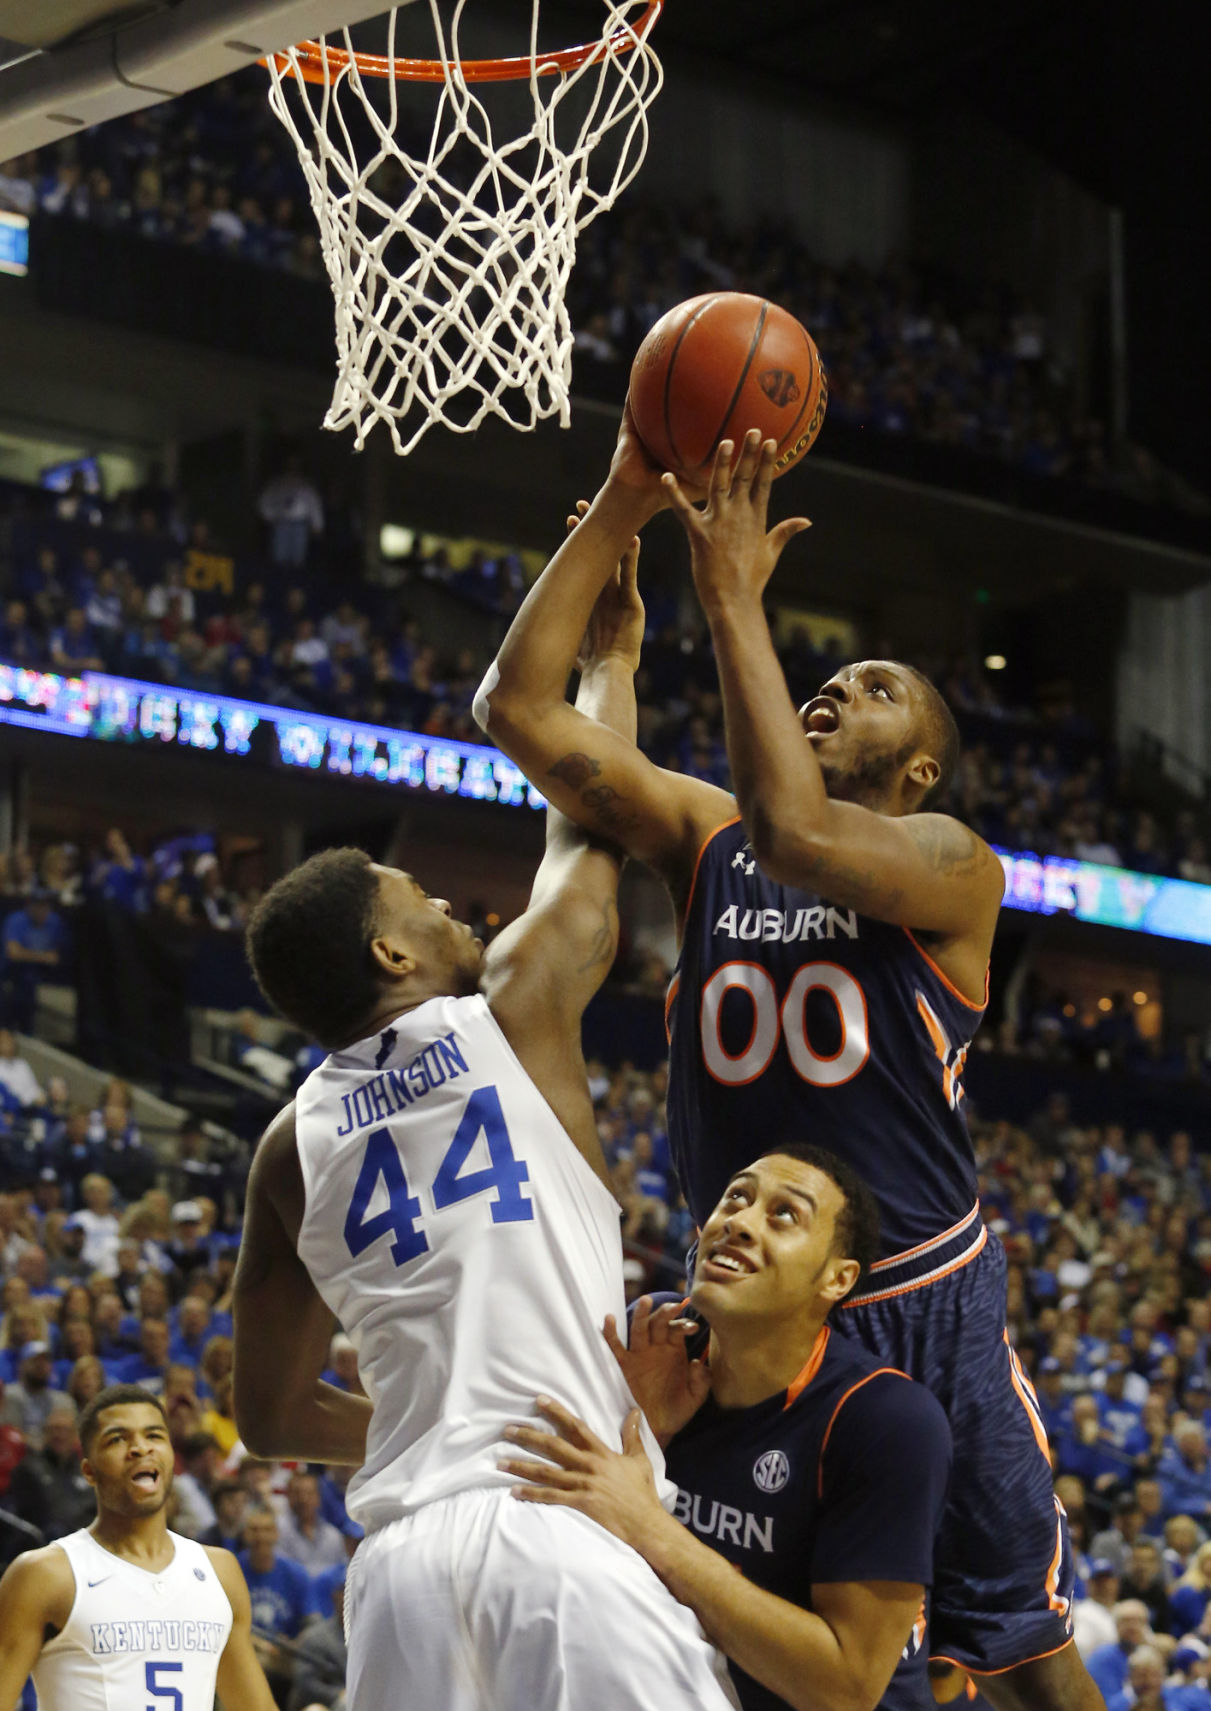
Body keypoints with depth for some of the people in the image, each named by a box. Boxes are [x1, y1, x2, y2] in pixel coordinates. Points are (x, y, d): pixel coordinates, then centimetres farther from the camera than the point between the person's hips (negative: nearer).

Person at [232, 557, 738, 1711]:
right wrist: (611, 650, 37)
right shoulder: (510, 1011, 5)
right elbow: (585, 838, 23)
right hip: (568, 1528, -5)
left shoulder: (290, 1148, 17)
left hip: (404, 1545, 5)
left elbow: (269, 1418, 23)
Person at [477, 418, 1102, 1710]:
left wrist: (733, 599, -22)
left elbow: (799, 835, -27)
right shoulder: (702, 837, 8)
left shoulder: (950, 865, -6)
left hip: (928, 1304, -4)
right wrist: (618, 511, -8)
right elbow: (518, 706, -1)